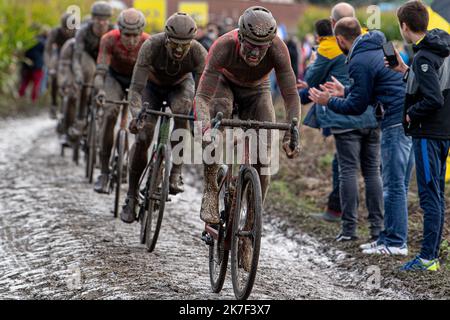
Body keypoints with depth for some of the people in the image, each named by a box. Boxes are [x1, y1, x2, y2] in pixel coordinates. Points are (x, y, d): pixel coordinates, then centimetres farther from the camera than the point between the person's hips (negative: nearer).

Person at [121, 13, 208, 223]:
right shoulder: (151, 46, -37)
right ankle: (132, 196, 1)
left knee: (182, 110, -35)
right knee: (142, 137, -16)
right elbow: (136, 87, -38)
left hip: (180, 85, 0)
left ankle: (176, 173, -22)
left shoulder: (199, 53, -34)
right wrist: (136, 115, -56)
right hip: (153, 85, 0)